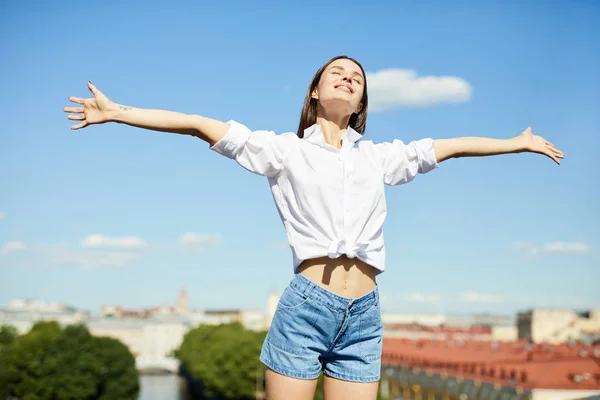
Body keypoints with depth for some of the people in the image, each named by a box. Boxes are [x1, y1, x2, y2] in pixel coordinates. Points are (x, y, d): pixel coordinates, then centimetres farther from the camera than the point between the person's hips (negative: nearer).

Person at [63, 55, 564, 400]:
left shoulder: (379, 156, 19)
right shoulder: (286, 149, 9)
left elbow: (449, 146, 28)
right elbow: (198, 125, 5)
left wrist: (518, 142, 36)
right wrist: (117, 112, 2)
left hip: (363, 316, 3)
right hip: (305, 306, -3)